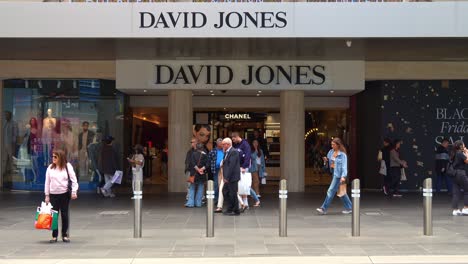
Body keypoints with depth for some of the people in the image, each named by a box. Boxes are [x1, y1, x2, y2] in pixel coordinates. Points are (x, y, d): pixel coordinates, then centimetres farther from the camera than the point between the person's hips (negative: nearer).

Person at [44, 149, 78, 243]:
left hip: (65, 194, -2)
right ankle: (54, 235, 10)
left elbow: (74, 180, -2)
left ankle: (65, 235, 16)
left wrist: (74, 192, -10)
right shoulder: (50, 168, 4)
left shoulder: (68, 166, -2)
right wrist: (47, 195, 4)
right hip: (53, 194, 2)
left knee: (65, 215, 5)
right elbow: (47, 182, 7)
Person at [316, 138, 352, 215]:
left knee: (331, 191, -8)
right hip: (333, 173, 8)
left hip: (338, 174, -8)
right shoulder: (331, 152, 9)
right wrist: (326, 160, -5)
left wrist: (343, 176, -27)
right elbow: (329, 163, 19)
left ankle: (324, 209, -5)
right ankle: (349, 208, 24)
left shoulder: (342, 154, -12)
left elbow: (344, 166, -17)